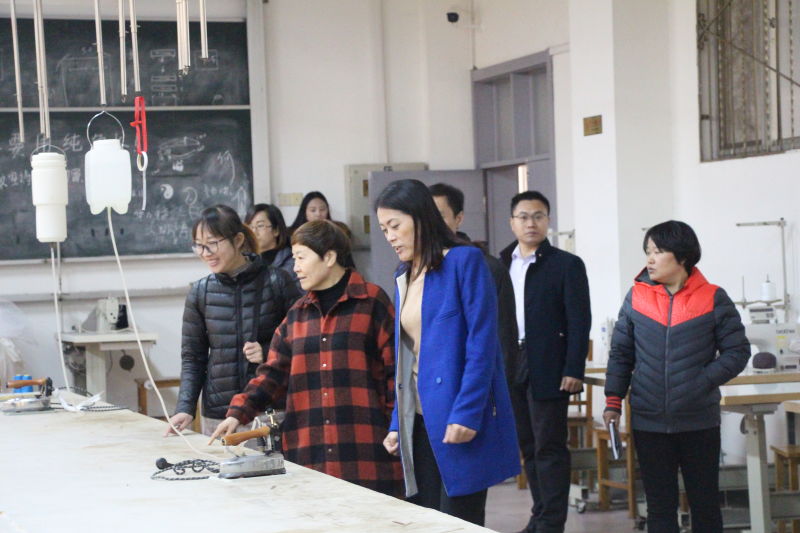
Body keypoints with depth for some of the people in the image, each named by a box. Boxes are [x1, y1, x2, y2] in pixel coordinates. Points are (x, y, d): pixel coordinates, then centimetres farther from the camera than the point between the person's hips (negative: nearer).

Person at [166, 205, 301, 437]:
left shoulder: (276, 282, -2)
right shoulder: (200, 292, 6)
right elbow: (192, 356, 9)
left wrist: (268, 353, -13)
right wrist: (185, 408, -3)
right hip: (218, 416, 2)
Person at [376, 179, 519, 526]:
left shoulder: (465, 262, -7)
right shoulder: (404, 276, 15)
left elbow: (482, 343, -13)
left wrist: (466, 413, -20)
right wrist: (397, 424, 11)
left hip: (461, 422, -7)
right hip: (420, 421, 7)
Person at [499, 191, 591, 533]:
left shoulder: (566, 265, -2)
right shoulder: (501, 265, 12)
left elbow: (579, 321, -6)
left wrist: (573, 371, -14)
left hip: (548, 369, -5)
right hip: (510, 365, 5)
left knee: (549, 448, -3)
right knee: (528, 446, 11)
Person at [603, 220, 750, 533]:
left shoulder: (712, 298, -3)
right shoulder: (636, 297, 3)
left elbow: (737, 350, -1)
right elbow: (620, 353, 8)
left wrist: (704, 381, -13)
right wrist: (613, 400, 1)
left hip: (699, 422, -1)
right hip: (648, 422, 2)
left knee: (705, 503, 7)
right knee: (659, 506, 7)